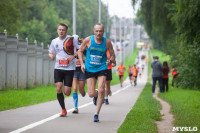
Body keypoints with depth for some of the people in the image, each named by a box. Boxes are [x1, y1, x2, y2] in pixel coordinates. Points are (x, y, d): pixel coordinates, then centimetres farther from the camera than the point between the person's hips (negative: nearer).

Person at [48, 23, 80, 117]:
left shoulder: (72, 39, -4)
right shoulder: (54, 41, 8)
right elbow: (51, 53, 20)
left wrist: (74, 56, -16)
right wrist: (51, 56, -4)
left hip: (69, 68, -3)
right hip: (58, 68, 3)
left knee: (66, 93, -5)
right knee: (58, 89, -12)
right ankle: (63, 110, 4)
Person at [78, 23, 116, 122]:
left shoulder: (107, 42, -4)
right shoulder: (88, 40, -6)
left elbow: (112, 55, 7)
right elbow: (80, 51, 8)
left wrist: (110, 61, -15)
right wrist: (82, 63, -4)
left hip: (102, 69, 0)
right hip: (89, 69, 1)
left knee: (101, 90, -18)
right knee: (91, 94, -4)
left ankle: (96, 114, -5)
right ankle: (96, 96, 37)